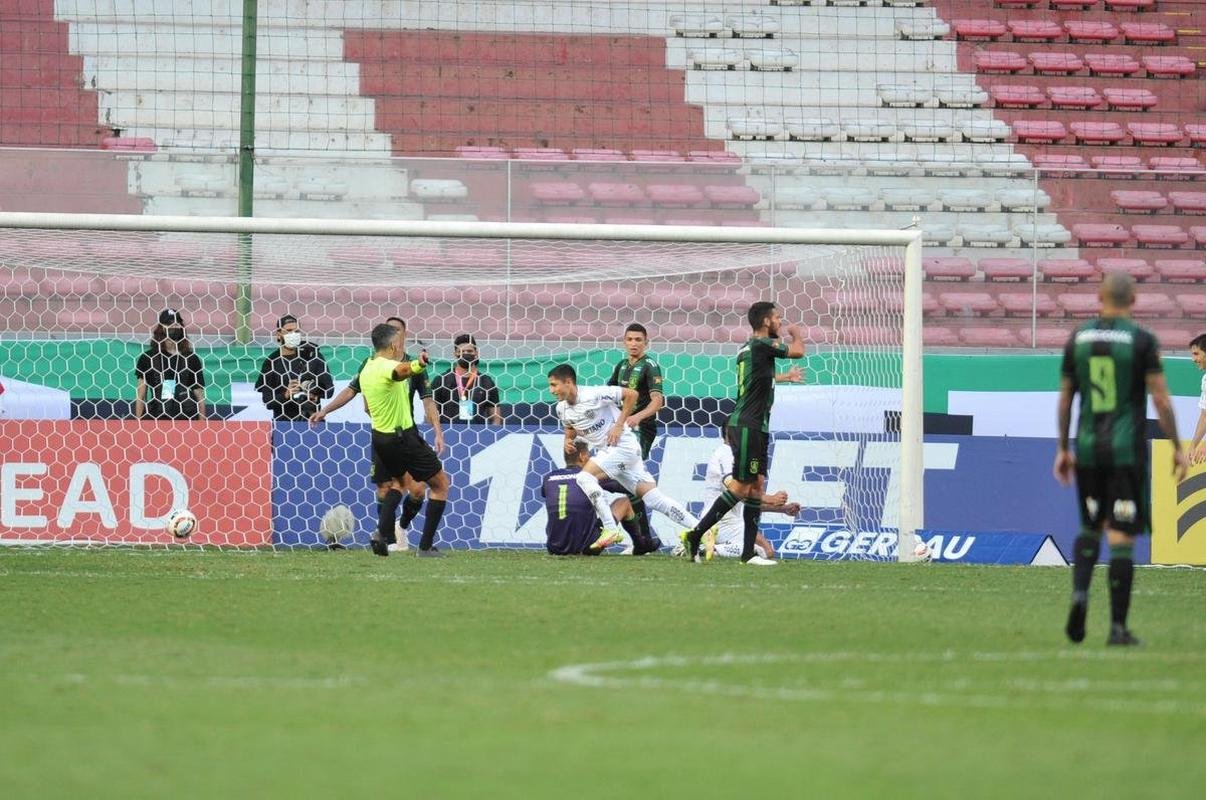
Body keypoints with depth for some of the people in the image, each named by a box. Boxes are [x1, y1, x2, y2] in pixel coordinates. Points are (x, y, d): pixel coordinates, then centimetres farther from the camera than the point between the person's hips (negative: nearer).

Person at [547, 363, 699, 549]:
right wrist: (568, 440, 4)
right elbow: (570, 428, 27)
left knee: (584, 477, -22)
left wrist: (619, 425, -16)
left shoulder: (593, 395, -18)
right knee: (654, 498, 0)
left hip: (623, 445, -8)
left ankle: (611, 529, -22)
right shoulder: (562, 408, 6)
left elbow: (631, 394, -15)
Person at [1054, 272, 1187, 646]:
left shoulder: (1077, 339, 5)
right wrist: (1177, 448, -1)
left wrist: (1063, 449, 18)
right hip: (1128, 448, -3)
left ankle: (1079, 594, -6)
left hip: (1088, 447, 3)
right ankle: (1118, 626, -2)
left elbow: (1065, 398, 9)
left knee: (1090, 527, 20)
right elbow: (1161, 399, -8)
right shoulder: (1142, 341, -6)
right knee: (1122, 537, -1)